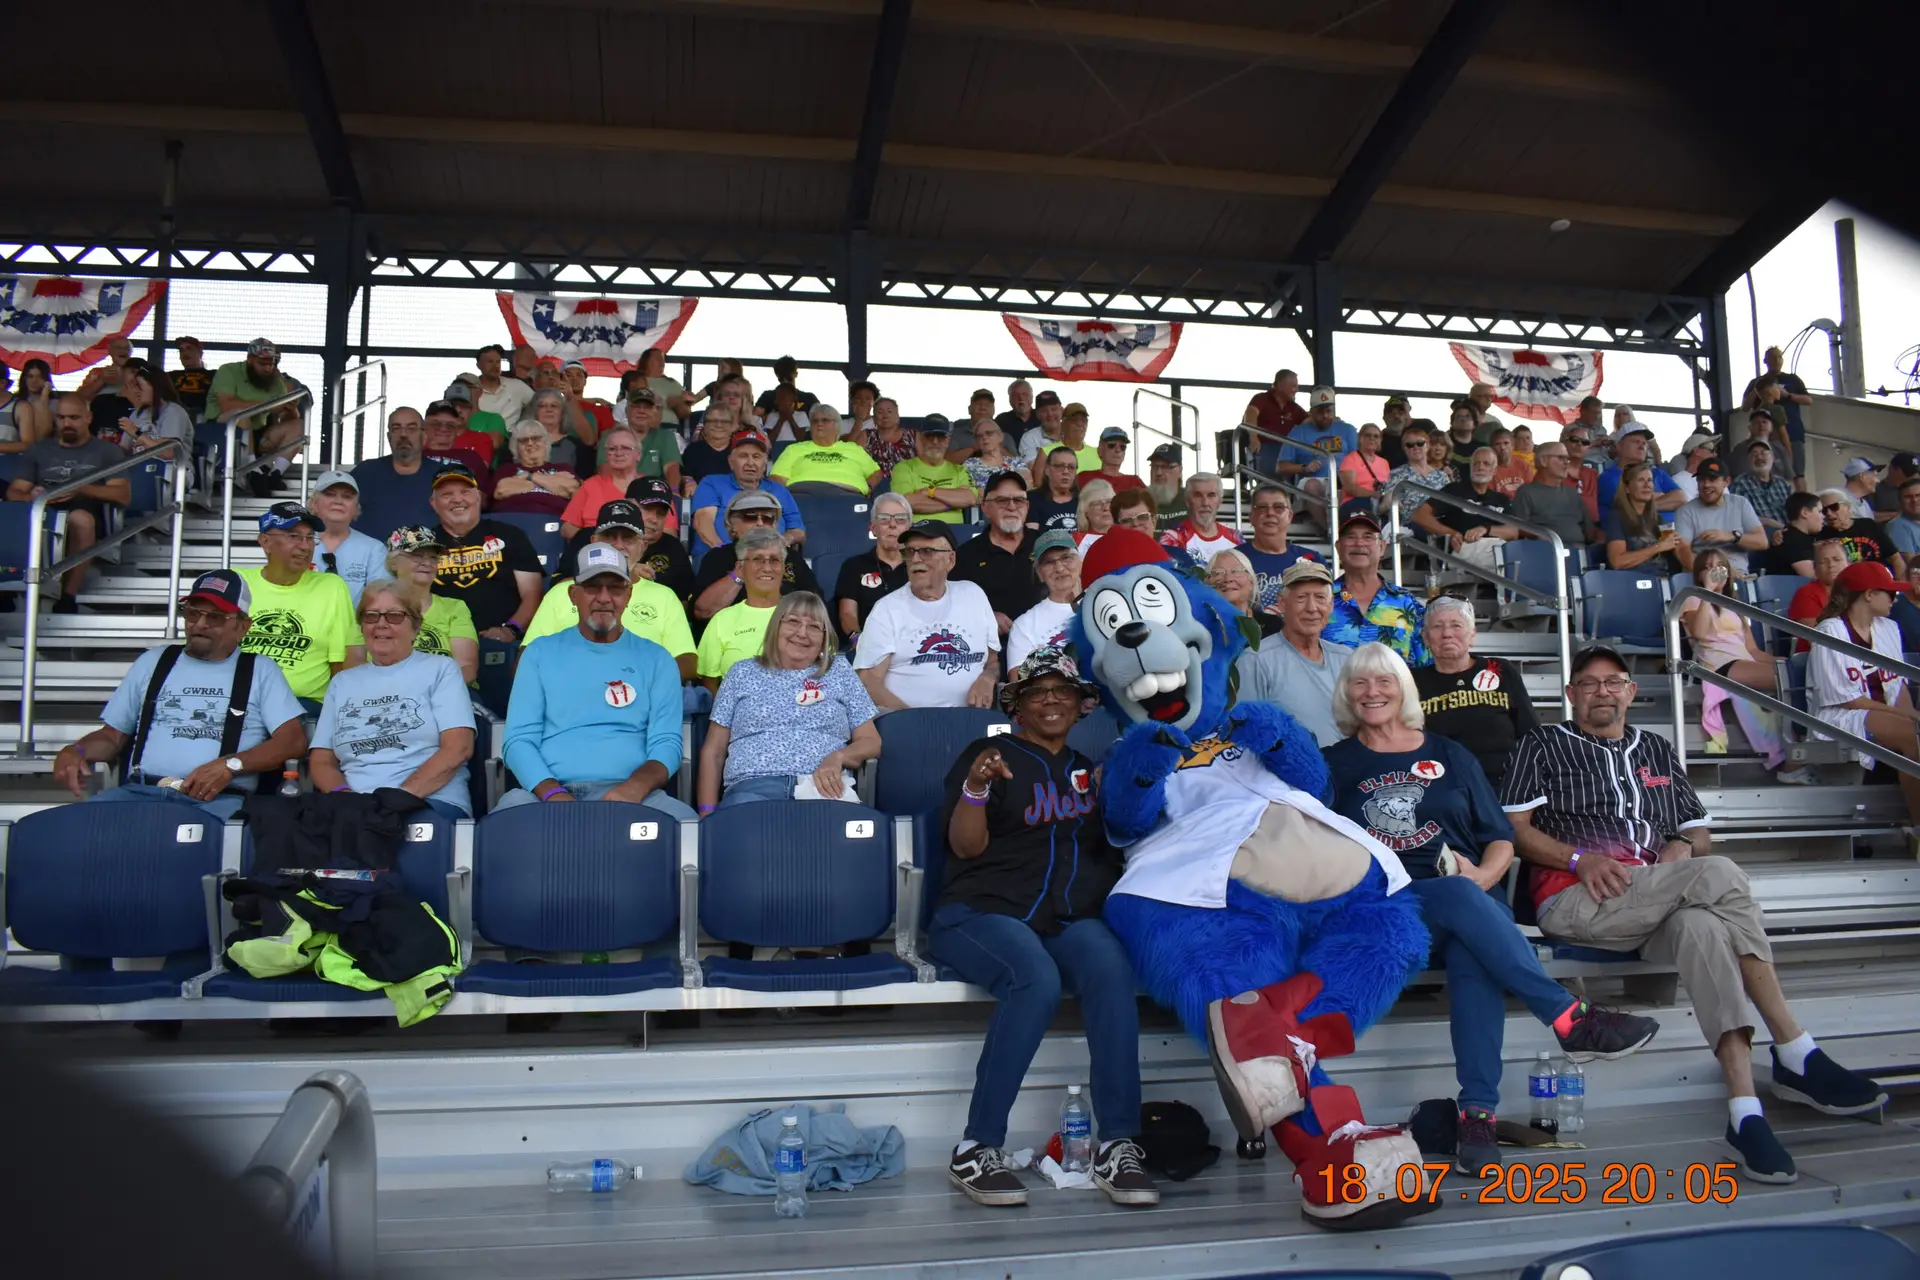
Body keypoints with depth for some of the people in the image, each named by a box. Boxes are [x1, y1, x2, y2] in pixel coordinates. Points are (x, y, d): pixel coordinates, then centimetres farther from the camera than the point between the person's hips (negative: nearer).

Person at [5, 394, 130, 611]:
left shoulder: (107, 451, 17)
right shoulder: (37, 450, 24)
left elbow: (124, 495, 3)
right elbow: (13, 493, 13)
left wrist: (81, 489, -14)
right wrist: (30, 497, -12)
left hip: (88, 518, -2)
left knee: (80, 518, -40)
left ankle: (68, 598, -39)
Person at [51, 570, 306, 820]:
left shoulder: (260, 671, 14)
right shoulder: (153, 662, 25)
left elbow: (294, 740, 1)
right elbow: (113, 734, 27)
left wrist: (230, 764, -13)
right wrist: (74, 751, 4)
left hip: (218, 799, -3)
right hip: (140, 792, 3)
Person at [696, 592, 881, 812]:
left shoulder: (839, 672, 20)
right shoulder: (743, 673, 19)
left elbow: (871, 742, 15)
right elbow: (713, 751, 16)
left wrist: (838, 757, -8)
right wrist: (708, 812, 1)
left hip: (823, 787, 0)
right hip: (753, 787, 0)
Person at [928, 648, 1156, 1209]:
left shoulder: (1088, 768, 25)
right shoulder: (991, 755, 10)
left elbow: (1114, 844, 25)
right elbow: (966, 847, -1)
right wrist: (975, 786, -19)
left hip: (1070, 921, 4)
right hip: (982, 912, -3)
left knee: (1110, 968, -31)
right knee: (1037, 979, -36)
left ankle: (1118, 1145, -28)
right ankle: (977, 1150, -27)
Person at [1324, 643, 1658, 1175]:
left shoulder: (1450, 756, 21)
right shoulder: (1335, 765, 14)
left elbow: (1501, 840, 18)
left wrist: (1480, 877, -6)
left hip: (1469, 901, 2)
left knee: (1472, 953, -34)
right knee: (1458, 897, -35)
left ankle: (1478, 1112, -39)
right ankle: (1570, 1019, -35)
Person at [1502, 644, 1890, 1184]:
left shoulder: (1657, 751, 30)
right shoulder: (1544, 746, 17)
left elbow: (1700, 832, 28)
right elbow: (1514, 827, 5)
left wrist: (1683, 846, 2)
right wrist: (1579, 859, -11)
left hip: (1658, 906, 4)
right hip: (1576, 901, -3)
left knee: (1700, 925, -36)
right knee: (1720, 876, -28)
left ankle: (1745, 1112, -44)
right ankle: (1797, 1054, -27)